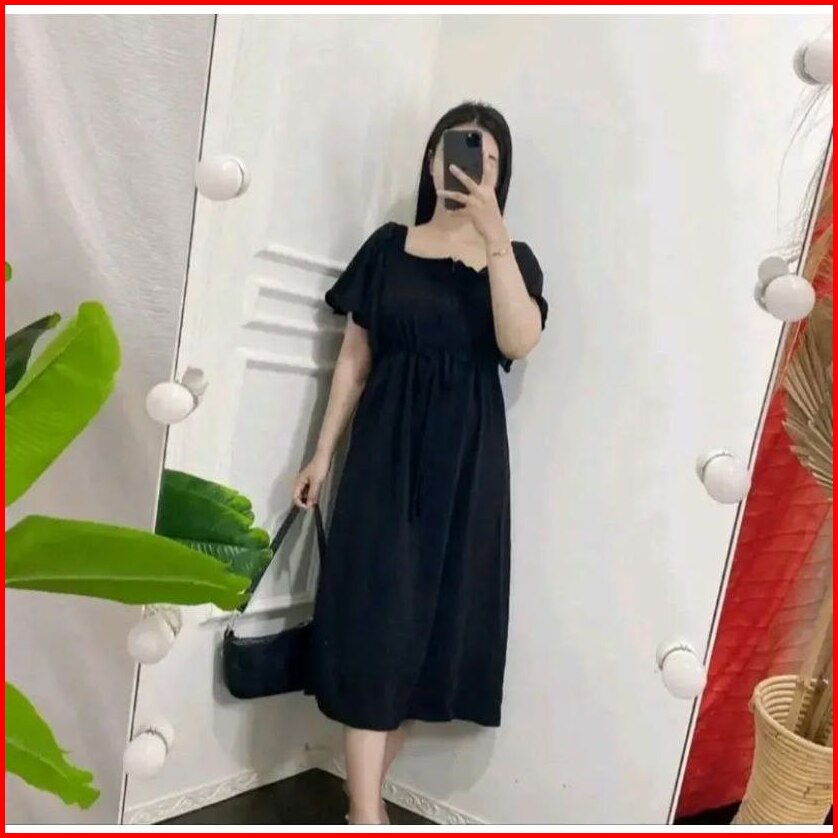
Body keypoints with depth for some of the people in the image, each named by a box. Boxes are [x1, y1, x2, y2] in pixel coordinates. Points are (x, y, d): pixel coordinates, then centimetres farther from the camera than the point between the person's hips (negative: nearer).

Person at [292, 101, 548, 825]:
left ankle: (365, 791, 24)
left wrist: (493, 235, -20)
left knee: (436, 618, 5)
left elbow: (519, 342, -15)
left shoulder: (514, 258, 6)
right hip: (387, 447, 0)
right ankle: (367, 820, 3)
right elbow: (355, 356, 7)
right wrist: (324, 452, 5)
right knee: (374, 616, -5)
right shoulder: (389, 246, 7)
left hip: (465, 458, 1)